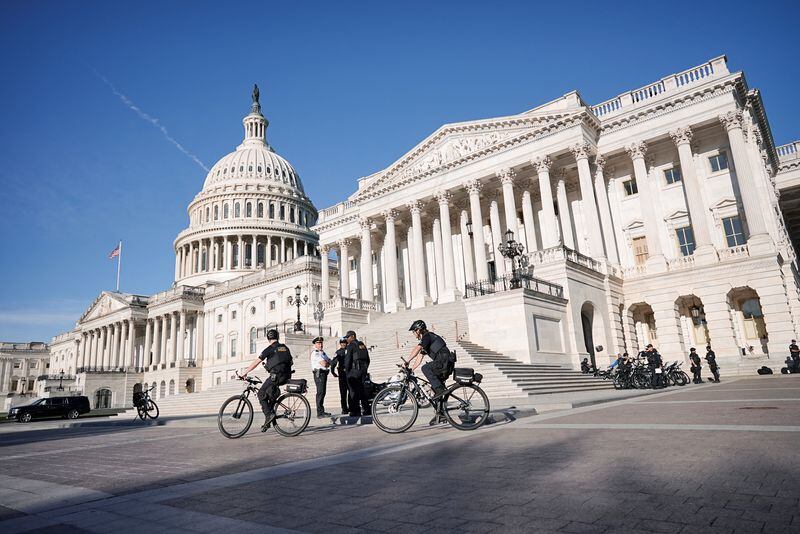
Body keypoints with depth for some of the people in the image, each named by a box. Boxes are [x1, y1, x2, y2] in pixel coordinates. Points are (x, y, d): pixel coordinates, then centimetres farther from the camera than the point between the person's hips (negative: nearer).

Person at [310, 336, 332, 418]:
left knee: (322, 392, 13)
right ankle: (320, 413, -14)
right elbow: (324, 364, -19)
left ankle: (321, 411, 21)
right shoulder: (315, 353, -11)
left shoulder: (323, 352, 20)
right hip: (319, 374, -10)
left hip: (324, 373, 10)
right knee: (320, 392, -13)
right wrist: (327, 363, 1)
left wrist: (326, 363, -5)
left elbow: (329, 362, 14)